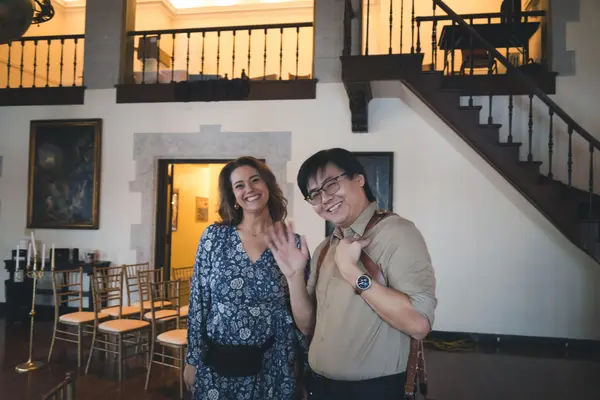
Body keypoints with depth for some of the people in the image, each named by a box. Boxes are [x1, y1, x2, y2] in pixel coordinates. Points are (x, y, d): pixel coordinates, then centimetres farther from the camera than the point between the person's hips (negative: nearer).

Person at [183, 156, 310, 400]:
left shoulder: (293, 243, -4)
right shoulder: (214, 236, -4)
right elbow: (198, 301, -1)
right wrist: (192, 359, 0)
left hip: (271, 367, 0)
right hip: (216, 363, 0)